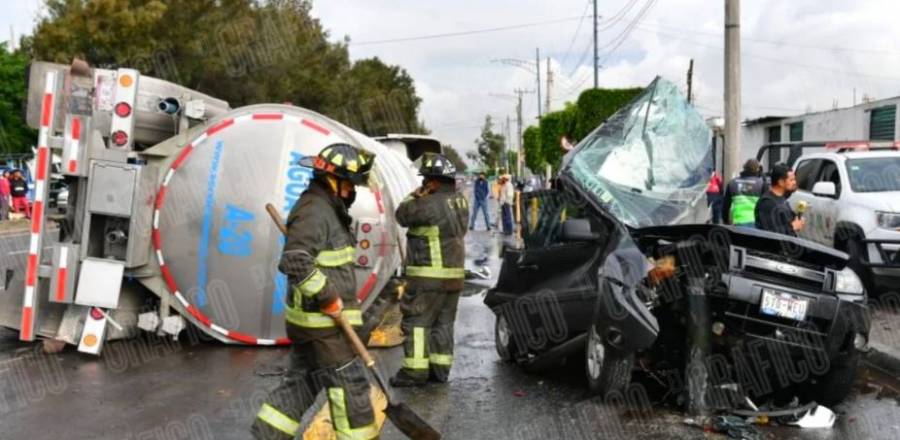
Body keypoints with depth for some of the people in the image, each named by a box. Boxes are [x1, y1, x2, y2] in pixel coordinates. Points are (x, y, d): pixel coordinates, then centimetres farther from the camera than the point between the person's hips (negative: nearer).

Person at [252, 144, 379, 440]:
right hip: (321, 319, -10)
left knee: (303, 380, 16)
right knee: (349, 381, -1)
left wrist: (342, 298, 20)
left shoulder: (327, 209, 15)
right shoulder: (314, 211, -18)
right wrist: (327, 296, -23)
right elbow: (294, 261, -28)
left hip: (320, 317, 10)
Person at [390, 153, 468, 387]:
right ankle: (440, 369, 18)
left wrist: (416, 195, 5)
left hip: (429, 276, -8)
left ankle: (415, 371, -2)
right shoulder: (460, 201, 7)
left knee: (416, 321, -2)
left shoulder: (431, 204, -19)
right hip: (454, 274, 8)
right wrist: (423, 197, 9)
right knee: (443, 322, 13)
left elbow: (403, 215, -7)